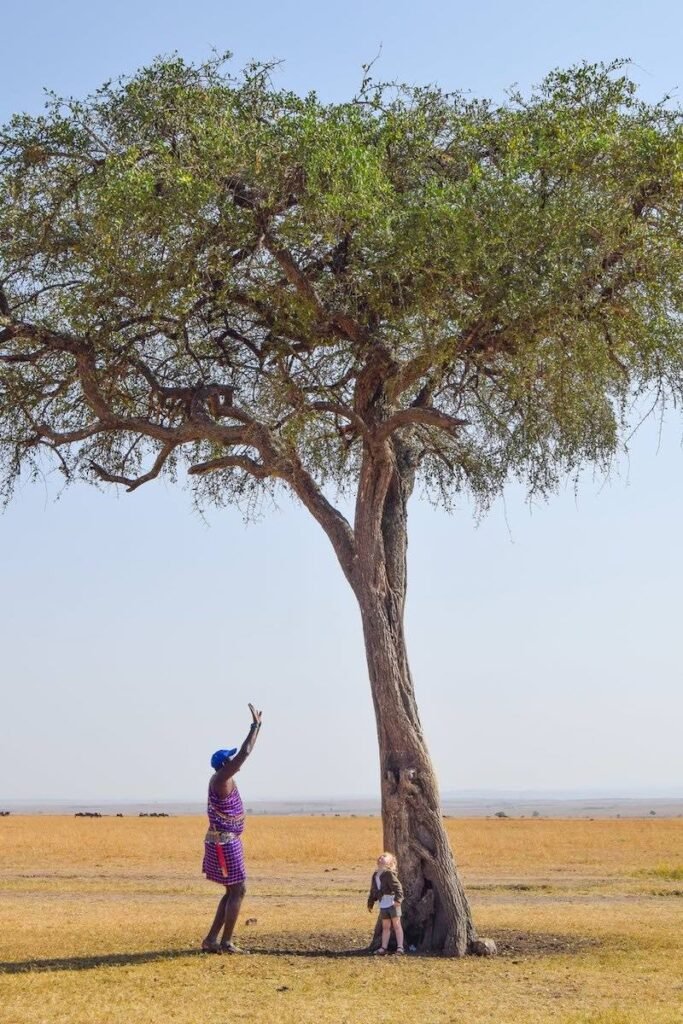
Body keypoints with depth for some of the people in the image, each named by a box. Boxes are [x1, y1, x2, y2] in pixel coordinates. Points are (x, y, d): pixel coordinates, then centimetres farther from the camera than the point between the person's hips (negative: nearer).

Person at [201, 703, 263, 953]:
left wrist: (256, 727, 19)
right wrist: (255, 726, -14)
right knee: (237, 890, -3)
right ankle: (226, 942, 1)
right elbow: (244, 753, -21)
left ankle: (211, 940, 14)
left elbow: (243, 753, 20)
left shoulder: (223, 779, 11)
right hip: (223, 843, -10)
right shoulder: (221, 779, -15)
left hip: (227, 842, 10)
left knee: (233, 891, 13)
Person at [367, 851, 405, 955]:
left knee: (396, 924, -1)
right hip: (383, 905, 7)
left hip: (393, 903, -7)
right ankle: (384, 948, 16)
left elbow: (397, 886, -17)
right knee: (385, 926, 12)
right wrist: (370, 903, 24)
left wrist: (398, 899, -26)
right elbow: (373, 891, 22)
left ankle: (400, 947, 1)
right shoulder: (375, 875, 14)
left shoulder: (389, 873, -11)